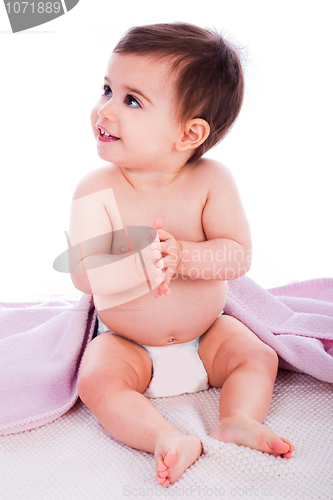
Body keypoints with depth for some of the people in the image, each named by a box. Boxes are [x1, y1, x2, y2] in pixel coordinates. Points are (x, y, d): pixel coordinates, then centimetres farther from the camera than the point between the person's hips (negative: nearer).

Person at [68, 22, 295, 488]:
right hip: (126, 343, -1)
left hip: (207, 333, 2)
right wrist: (141, 266, -42)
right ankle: (169, 439, -26)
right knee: (97, 380, -24)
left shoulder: (212, 180, -17)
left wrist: (182, 256, -37)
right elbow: (84, 274, -24)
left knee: (259, 357, -13)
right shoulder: (96, 192, -19)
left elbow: (238, 254, -19)